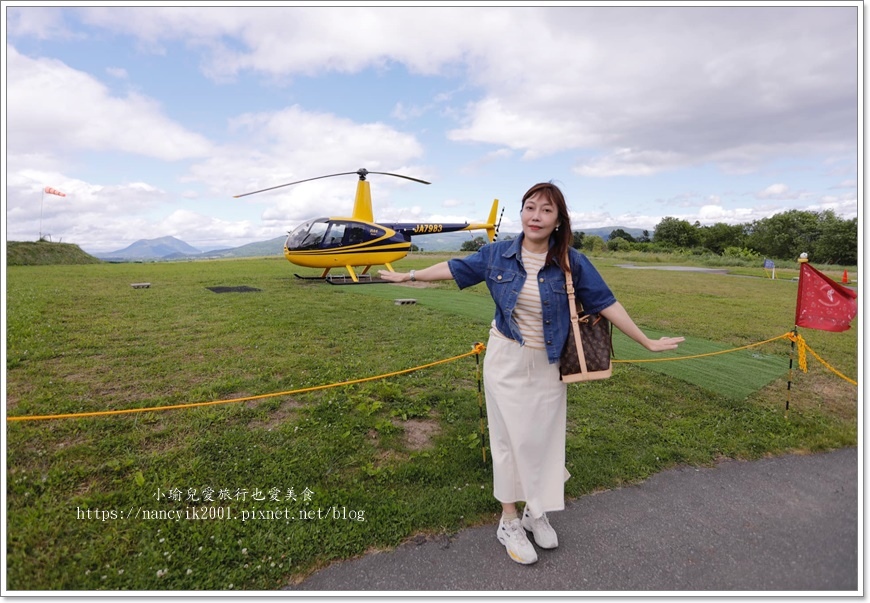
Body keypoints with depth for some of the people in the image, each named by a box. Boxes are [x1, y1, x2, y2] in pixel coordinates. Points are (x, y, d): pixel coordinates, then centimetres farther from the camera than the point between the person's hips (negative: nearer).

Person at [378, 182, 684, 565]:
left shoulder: (572, 263, -10)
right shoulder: (498, 254, -7)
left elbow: (606, 303, -5)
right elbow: (454, 269, 4)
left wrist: (647, 342, -1)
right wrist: (407, 276, 11)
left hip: (547, 365, 1)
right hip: (505, 361, 0)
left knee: (544, 438, 13)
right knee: (511, 438, 9)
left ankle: (535, 512, 37)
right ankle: (509, 522, 26)